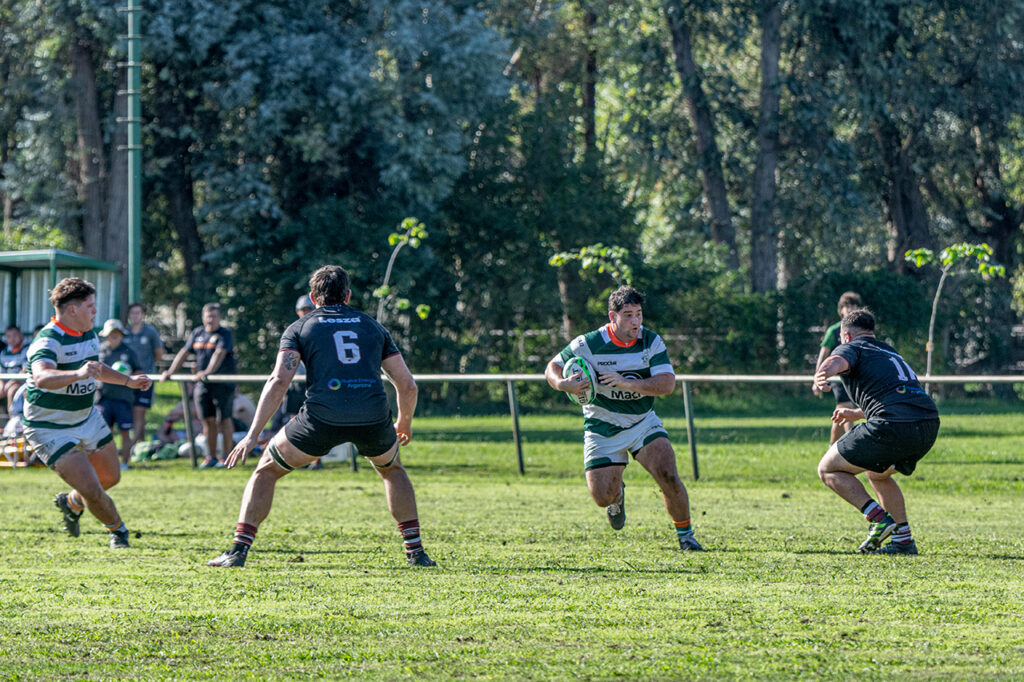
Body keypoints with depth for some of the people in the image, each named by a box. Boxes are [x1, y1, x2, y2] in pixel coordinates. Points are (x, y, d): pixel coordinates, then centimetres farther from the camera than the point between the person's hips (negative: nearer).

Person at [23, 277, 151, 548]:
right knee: (92, 490, -14)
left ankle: (72, 503, 44)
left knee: (111, 477, 16)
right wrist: (78, 374, -62)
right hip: (50, 430, -9)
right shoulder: (48, 341, -27)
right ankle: (117, 527, 15)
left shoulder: (89, 335, 5)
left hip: (87, 419, 9)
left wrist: (128, 380, 26)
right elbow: (42, 378, -47)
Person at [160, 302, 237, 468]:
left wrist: (209, 371, -36)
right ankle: (212, 456, 13)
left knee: (224, 419, -5)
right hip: (203, 385, 5)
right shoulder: (197, 333, 14)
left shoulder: (225, 334, -5)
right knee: (208, 420, 6)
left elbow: (219, 354, -21)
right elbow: (184, 353, 17)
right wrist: (170, 372, 9)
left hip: (223, 384, -5)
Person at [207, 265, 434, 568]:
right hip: (373, 418, 2)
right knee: (392, 469, 34)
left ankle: (238, 551, 9)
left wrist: (253, 435, -2)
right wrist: (404, 423, 38)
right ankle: (416, 552, 25)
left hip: (322, 417, -2)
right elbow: (407, 384, 19)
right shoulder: (372, 326, 22)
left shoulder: (299, 328, 14)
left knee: (266, 469, 19)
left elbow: (279, 381, -1)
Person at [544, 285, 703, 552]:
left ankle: (685, 536, 0)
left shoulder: (651, 342, -9)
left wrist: (627, 383, -31)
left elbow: (667, 384, -18)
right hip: (602, 427, -1)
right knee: (602, 497, -6)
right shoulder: (588, 344, -14)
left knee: (668, 476, -20)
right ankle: (617, 494, 33)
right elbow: (553, 368, -2)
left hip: (643, 422, 1)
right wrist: (564, 384, -26)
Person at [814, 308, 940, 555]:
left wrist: (822, 376, -38)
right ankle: (903, 540, 20)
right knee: (877, 473, 32)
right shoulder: (891, 353, 34)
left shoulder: (851, 348, 11)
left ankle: (880, 519, -7)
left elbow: (838, 361, -16)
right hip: (929, 425, 8)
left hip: (892, 427, -8)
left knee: (829, 469, 8)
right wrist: (856, 413, 64)